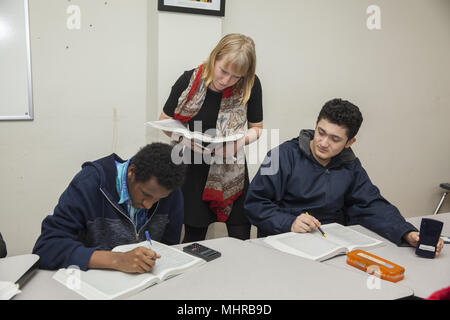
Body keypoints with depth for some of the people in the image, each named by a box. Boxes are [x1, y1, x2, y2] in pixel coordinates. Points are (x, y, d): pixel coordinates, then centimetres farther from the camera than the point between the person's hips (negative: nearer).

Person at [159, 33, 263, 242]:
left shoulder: (250, 85, -9)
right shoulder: (189, 81, -12)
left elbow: (257, 128, 4)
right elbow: (165, 121, 2)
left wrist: (241, 141, -18)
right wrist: (186, 138, -17)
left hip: (233, 172, 1)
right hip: (194, 168, -1)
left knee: (241, 238, 4)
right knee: (194, 237, 6)